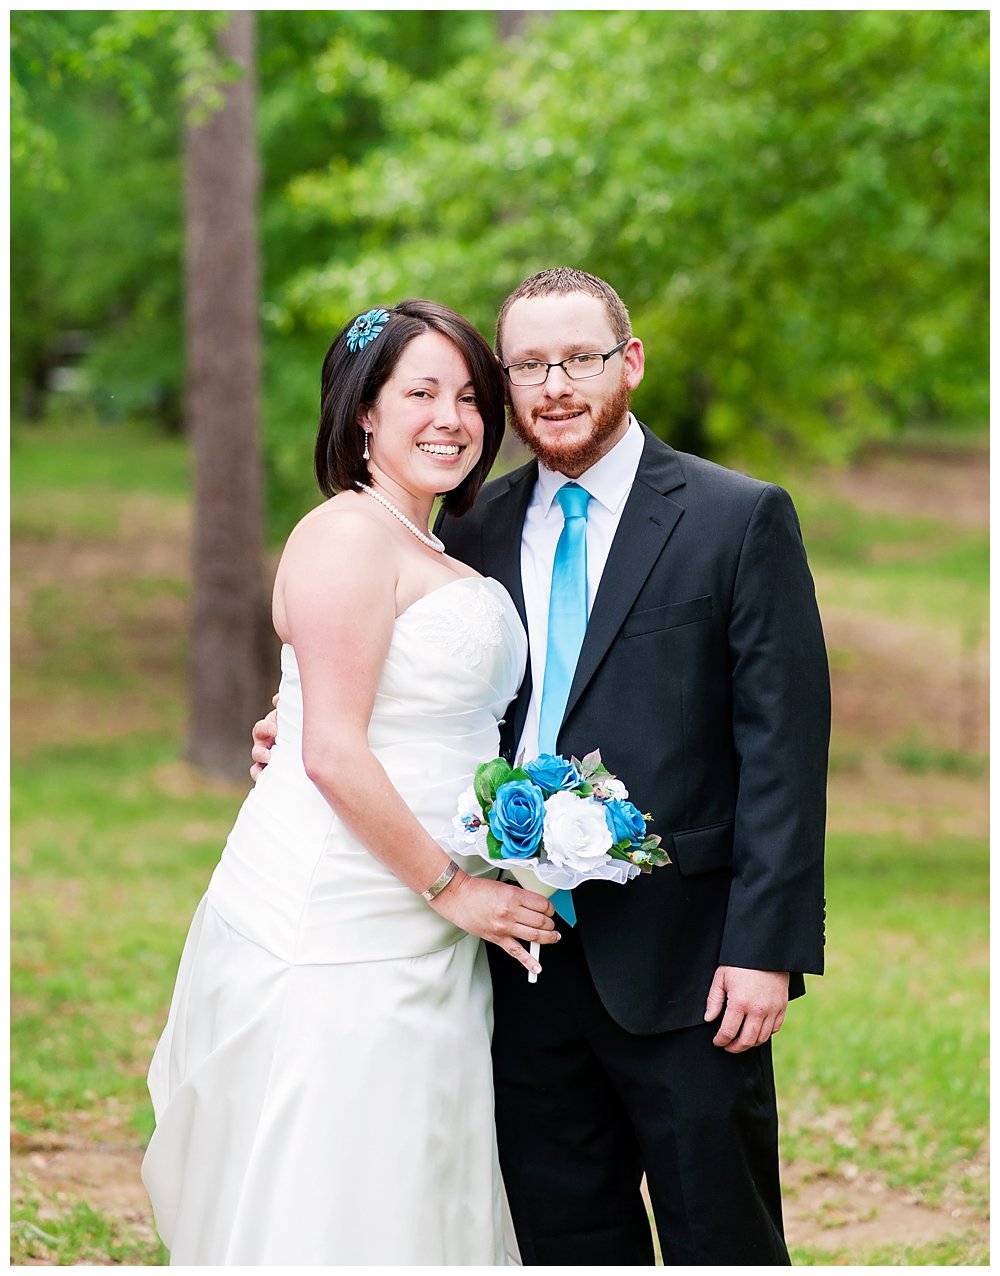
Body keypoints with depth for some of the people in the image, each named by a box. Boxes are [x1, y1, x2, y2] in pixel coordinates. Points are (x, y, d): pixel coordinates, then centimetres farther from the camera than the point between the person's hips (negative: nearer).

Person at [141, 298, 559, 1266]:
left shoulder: (429, 556, 17)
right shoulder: (349, 535, -12)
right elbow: (334, 755, -18)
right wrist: (450, 887, -13)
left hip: (421, 938, 9)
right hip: (331, 928, -9)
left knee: (410, 1197, 11)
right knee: (321, 1211, -5)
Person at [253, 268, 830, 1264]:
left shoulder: (741, 520, -2)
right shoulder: (472, 532, 10)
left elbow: (782, 743, -7)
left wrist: (767, 948, -14)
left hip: (678, 958, -4)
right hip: (526, 959, 4)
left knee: (720, 1239, 4)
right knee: (561, 1241, 12)